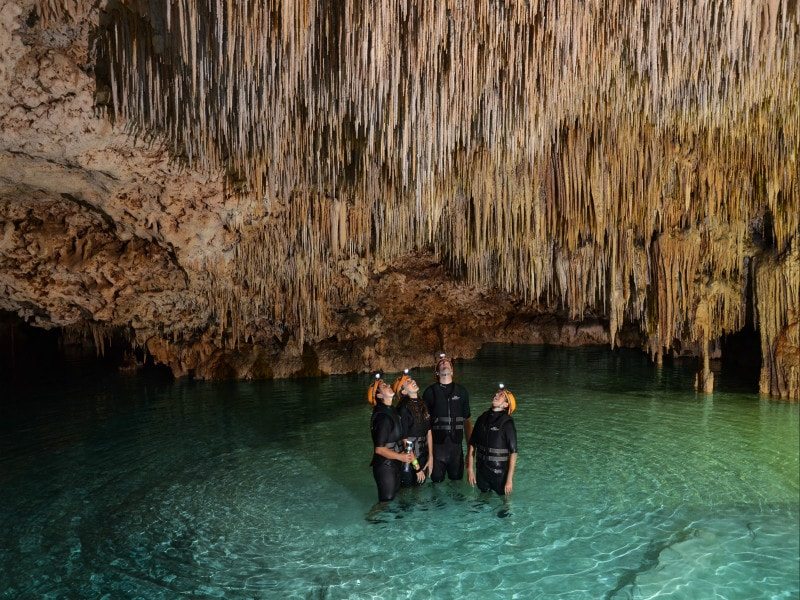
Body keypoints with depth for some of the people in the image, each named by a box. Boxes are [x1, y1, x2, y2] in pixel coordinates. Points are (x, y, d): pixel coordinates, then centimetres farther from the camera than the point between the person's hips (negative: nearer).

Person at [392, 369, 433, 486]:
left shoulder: (422, 405, 4)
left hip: (423, 458, 6)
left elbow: (428, 432, 8)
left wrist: (430, 457, 3)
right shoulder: (403, 409, -18)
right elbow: (404, 440, -18)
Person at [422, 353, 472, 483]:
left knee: (457, 479, 10)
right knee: (437, 481, 7)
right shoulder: (430, 391, 2)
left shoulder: (461, 391, 7)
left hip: (456, 445, 2)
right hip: (437, 446, -1)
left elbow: (467, 420, 10)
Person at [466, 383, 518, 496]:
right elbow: (472, 445, 4)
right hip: (481, 471, 4)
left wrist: (509, 479, -16)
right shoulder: (482, 418, 0)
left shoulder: (507, 423, -15)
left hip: (500, 473, -4)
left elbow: (513, 453, -14)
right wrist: (470, 469, 0)